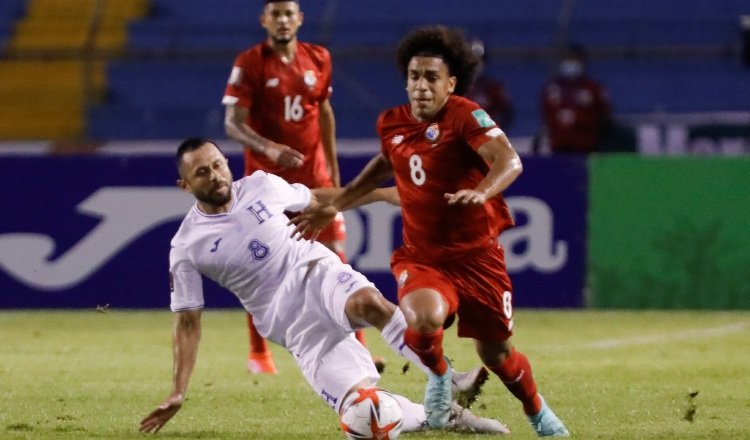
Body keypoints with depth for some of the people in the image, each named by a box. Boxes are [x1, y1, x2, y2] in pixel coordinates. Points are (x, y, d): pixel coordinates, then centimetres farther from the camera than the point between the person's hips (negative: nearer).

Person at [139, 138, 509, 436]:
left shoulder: (260, 186, 3)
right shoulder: (186, 248, -2)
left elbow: (319, 199, 21)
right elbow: (187, 323, 3)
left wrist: (385, 194, 24)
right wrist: (178, 393, -3)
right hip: (294, 327, -1)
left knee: (369, 303, -37)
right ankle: (444, 417, -6)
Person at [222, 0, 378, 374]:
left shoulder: (319, 59, 4)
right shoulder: (249, 63, -8)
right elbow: (233, 123, -14)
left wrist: (333, 165, 18)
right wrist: (269, 148, -30)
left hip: (313, 174, 3)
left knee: (336, 259, -2)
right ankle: (258, 353, 16)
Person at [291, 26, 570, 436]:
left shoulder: (464, 115, -16)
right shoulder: (390, 123, 0)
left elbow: (508, 160, -31)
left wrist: (481, 192, -51)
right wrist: (336, 205, 24)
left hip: (476, 254, -2)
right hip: (421, 256, 2)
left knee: (495, 352, 7)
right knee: (424, 317, -30)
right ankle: (438, 375, 6)